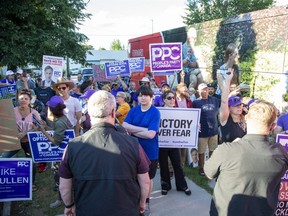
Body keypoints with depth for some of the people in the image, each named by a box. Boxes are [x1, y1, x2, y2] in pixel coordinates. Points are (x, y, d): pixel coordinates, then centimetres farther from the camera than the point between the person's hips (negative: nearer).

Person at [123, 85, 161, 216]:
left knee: (148, 178, 15)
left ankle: (146, 202, 36)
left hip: (150, 151, -3)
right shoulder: (133, 110, -1)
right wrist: (144, 129, -21)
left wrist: (133, 130, -14)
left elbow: (151, 134, -22)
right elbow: (124, 126, -14)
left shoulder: (155, 112, -13)